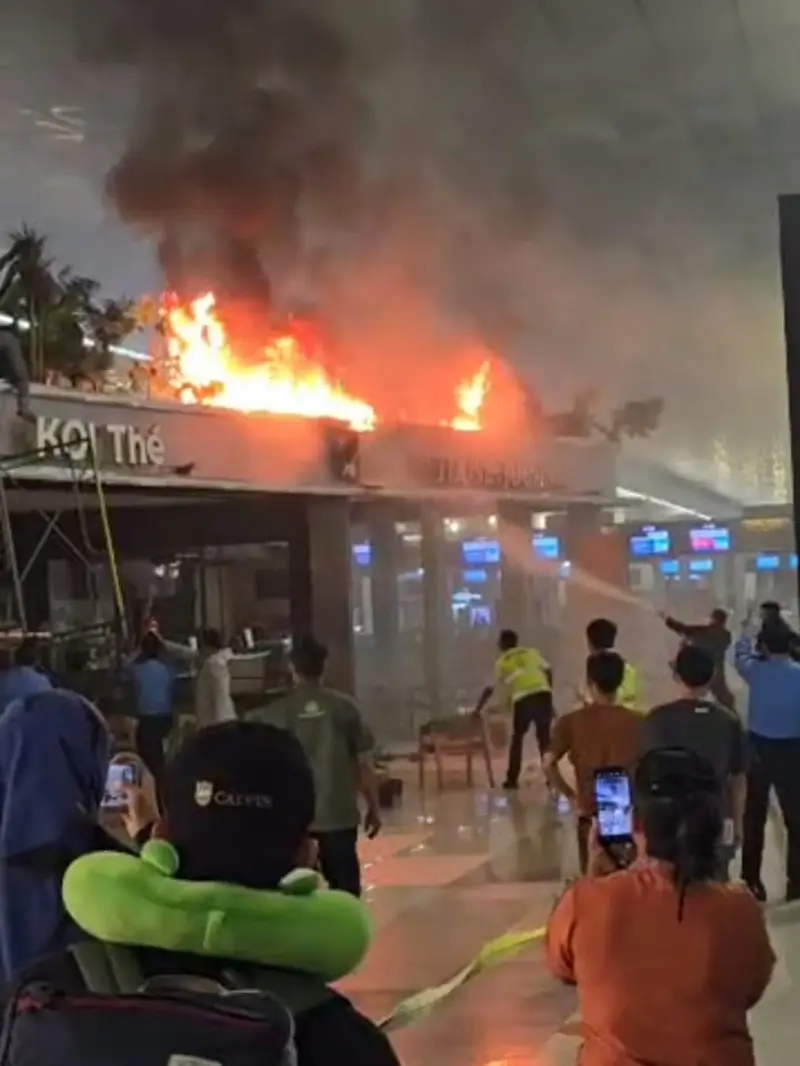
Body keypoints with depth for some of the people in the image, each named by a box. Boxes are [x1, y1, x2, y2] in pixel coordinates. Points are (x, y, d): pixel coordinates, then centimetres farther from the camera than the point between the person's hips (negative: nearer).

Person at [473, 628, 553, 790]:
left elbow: (489, 690, 19)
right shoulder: (532, 652, 23)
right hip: (543, 694, 2)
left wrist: (477, 710, 29)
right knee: (544, 737, 14)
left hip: (522, 699, -2)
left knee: (517, 738, 16)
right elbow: (548, 672, 16)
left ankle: (512, 779, 16)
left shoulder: (501, 662, 17)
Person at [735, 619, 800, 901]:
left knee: (754, 818, 13)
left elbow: (741, 656, 18)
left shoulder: (756, 671, -6)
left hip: (758, 748, 2)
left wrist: (745, 633, 37)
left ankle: (752, 882, 18)